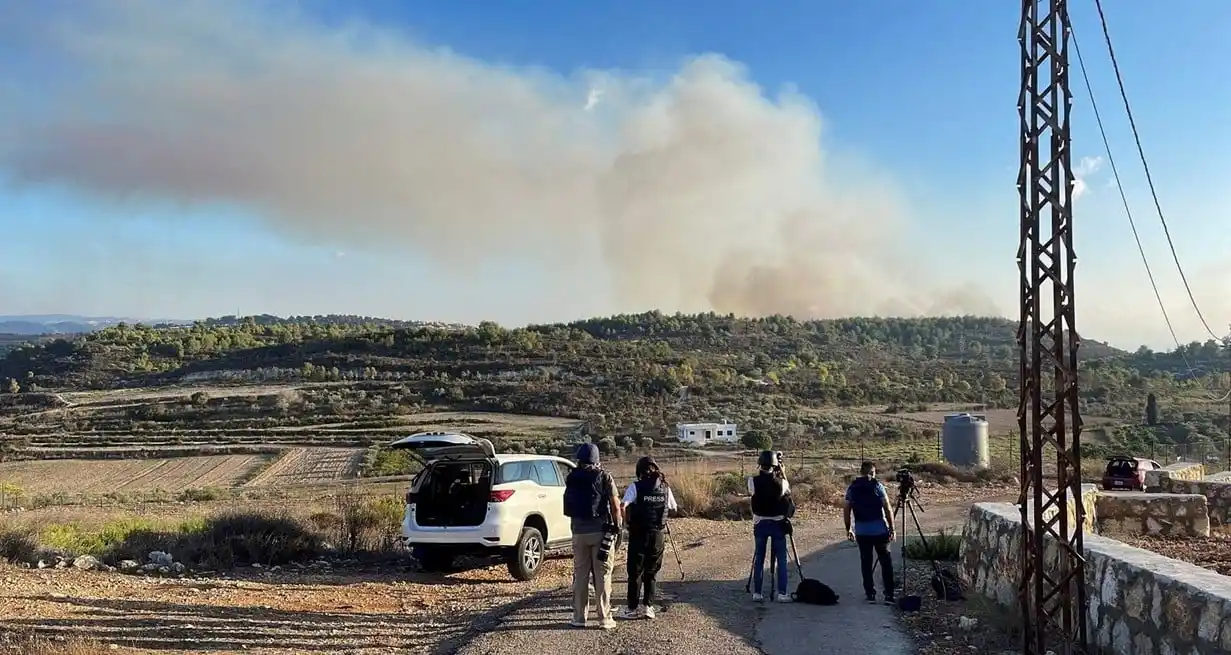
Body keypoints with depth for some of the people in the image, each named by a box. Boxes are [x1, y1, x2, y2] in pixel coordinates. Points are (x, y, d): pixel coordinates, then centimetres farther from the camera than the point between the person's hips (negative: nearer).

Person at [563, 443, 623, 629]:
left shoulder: (571, 479, 3)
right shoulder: (604, 477, -5)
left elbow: (567, 509, 2)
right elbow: (615, 505, -8)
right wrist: (617, 526, 3)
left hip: (579, 531, 2)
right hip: (601, 530, -2)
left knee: (580, 575, 11)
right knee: (602, 576, 4)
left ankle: (579, 617, 14)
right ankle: (605, 618, 5)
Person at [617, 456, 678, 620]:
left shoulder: (636, 487, -9)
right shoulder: (665, 488, 3)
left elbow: (623, 506, -20)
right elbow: (673, 508, 12)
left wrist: (627, 523, -6)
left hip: (639, 533, -3)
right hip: (657, 534, 3)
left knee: (635, 572, 6)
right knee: (651, 572, 14)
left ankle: (633, 608, 8)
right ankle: (648, 606, 12)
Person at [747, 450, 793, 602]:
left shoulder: (753, 481, -12)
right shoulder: (780, 482, -13)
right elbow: (788, 490, 9)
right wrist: (782, 474, 14)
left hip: (760, 523, 1)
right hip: (778, 523, -1)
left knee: (758, 559, 10)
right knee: (781, 559, 7)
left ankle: (757, 592, 12)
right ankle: (782, 593, 6)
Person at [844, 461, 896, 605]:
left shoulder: (852, 488, 5)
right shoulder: (877, 486, -3)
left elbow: (846, 511, 6)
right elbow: (888, 509, -6)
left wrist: (848, 529, 16)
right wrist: (891, 528, 0)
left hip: (861, 531, 3)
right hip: (879, 529, -2)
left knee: (866, 562, 9)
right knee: (886, 562, 3)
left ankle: (870, 594, 10)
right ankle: (889, 595, -1)